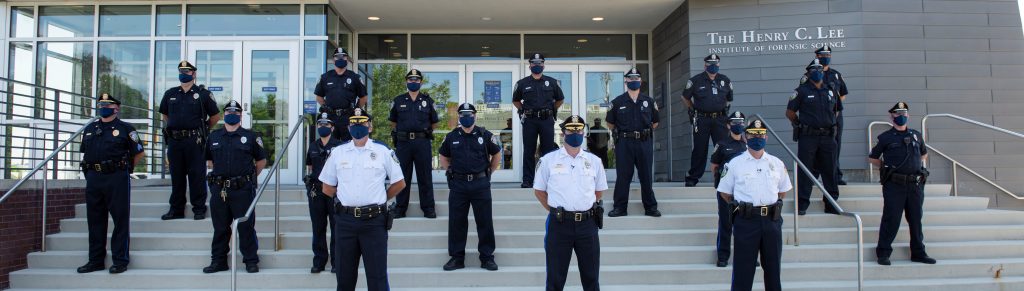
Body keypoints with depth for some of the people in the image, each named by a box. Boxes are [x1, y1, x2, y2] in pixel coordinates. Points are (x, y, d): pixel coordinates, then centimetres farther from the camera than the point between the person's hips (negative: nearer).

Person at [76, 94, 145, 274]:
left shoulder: (125, 129, 1)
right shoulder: (90, 129, 16)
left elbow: (139, 153, 3)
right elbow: (85, 153, 25)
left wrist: (124, 168, 5)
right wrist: (90, 170, 13)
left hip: (117, 179, -5)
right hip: (93, 178, 5)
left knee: (120, 220, -3)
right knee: (95, 220, 9)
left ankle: (120, 261, 2)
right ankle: (96, 261, 17)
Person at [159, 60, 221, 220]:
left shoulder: (203, 94, 1)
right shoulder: (170, 94, 13)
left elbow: (216, 116, 6)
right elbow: (164, 114, 27)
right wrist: (173, 127, 17)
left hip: (194, 141, -4)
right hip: (174, 141, 4)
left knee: (197, 175, -2)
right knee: (176, 176, 10)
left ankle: (199, 209, 4)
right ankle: (176, 209, 17)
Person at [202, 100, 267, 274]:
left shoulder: (250, 136, 5)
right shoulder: (214, 136, 14)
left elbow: (261, 161, 11)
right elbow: (209, 160, 24)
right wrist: (220, 173, 17)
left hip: (242, 190, -3)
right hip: (219, 189, 3)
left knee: (246, 226, -1)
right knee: (220, 227, 9)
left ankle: (251, 261, 6)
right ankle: (218, 261, 19)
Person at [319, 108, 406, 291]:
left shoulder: (383, 152, 1)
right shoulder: (337, 152, 7)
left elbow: (399, 183, 7)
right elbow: (328, 187, 14)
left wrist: (379, 200, 7)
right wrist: (345, 200, 9)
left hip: (374, 221, -2)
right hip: (345, 221, 3)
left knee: (377, 275, 0)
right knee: (345, 274, 12)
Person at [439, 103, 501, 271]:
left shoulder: (485, 135, 2)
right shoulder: (451, 137, 7)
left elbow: (497, 155, 13)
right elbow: (443, 157, 21)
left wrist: (488, 172, 9)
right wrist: (450, 172, 11)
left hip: (481, 184, -1)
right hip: (458, 185, 2)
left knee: (485, 222, 2)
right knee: (456, 222, 4)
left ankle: (487, 257, 12)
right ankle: (456, 257, 14)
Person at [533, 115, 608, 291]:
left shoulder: (594, 161, 8)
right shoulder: (549, 160, 1)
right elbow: (539, 191, 7)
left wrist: (589, 209, 11)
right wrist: (556, 211, 4)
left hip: (587, 224, 2)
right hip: (559, 224, -2)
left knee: (591, 276, 9)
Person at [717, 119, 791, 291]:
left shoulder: (777, 163, 9)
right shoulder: (735, 164, 1)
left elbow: (783, 190, 19)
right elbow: (724, 192, 6)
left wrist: (772, 205, 11)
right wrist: (739, 207, 2)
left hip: (772, 220, 3)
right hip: (746, 221, -3)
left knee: (773, 266, 11)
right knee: (743, 268, 0)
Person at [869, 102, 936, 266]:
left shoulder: (916, 135, 15)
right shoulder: (886, 137, 3)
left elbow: (924, 154, 31)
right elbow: (872, 158, 9)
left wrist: (918, 166, 17)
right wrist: (887, 168, 4)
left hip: (915, 185, 4)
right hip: (894, 185, -4)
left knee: (916, 219, 9)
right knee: (891, 220, -5)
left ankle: (918, 253, 19)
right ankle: (883, 253, 0)